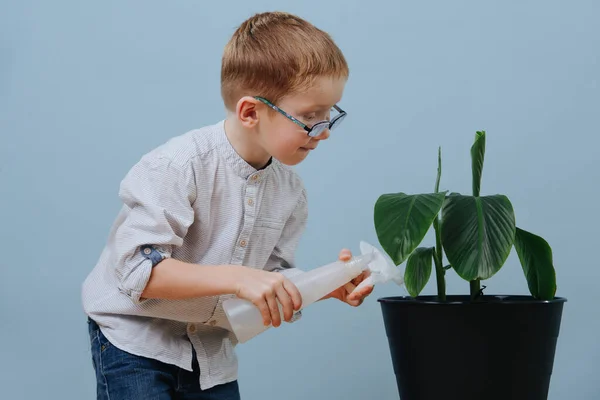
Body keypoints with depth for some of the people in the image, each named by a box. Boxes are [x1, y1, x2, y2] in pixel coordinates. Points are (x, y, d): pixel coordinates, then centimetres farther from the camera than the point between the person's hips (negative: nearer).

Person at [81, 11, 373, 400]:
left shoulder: (291, 191, -4)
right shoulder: (178, 166, -23)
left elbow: (272, 279, 5)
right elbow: (138, 270, -30)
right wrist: (237, 278, -37)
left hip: (212, 350, 6)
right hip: (136, 339, -5)